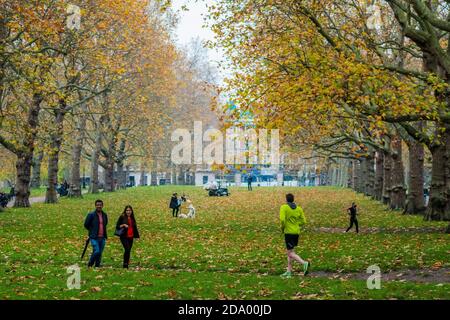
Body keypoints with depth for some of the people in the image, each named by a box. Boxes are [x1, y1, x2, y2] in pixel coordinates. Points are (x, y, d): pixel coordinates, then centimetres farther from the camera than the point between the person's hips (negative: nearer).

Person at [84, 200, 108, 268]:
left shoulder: (104, 215, 9)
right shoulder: (91, 215, -6)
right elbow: (86, 225, 0)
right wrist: (93, 231, 6)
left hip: (102, 237, 5)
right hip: (94, 237, -5)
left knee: (100, 253, 6)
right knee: (96, 251, -16)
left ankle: (97, 266, 16)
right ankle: (89, 265, 2)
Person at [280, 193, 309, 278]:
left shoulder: (284, 207, -8)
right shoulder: (299, 208, 7)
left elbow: (282, 219, -20)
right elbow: (303, 221, 6)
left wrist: (282, 228, -3)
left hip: (289, 232, -6)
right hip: (296, 232, 6)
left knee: (290, 253, -4)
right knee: (289, 251, 18)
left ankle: (304, 263, -24)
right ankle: (289, 272, 19)